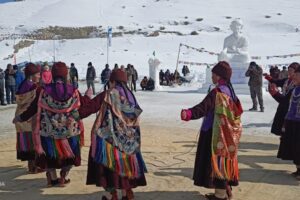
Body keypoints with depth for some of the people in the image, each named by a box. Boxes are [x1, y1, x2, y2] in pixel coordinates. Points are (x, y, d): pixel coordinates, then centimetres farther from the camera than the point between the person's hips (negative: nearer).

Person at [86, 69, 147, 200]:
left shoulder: (108, 95, -10)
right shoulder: (130, 96, 6)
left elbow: (89, 107, -7)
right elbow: (135, 117, 12)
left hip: (109, 137, -5)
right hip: (127, 138, 6)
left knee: (108, 162, 3)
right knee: (124, 161, 16)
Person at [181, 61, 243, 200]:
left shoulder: (217, 92, -20)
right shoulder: (229, 90, 9)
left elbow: (204, 107, -32)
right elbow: (236, 110, 18)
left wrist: (189, 113, -45)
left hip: (215, 132, -9)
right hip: (227, 132, 9)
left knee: (216, 159, 0)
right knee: (224, 159, 17)